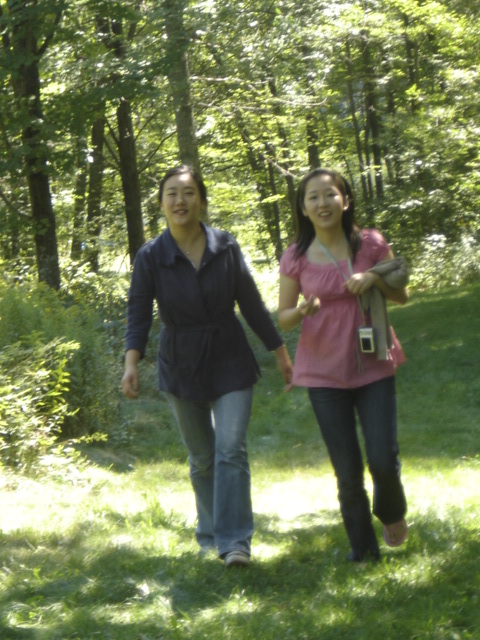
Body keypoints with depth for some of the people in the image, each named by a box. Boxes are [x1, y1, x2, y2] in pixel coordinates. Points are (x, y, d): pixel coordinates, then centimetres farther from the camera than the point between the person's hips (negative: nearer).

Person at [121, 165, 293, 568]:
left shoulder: (226, 248, -7)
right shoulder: (150, 257, -9)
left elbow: (252, 305, 3)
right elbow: (139, 315, -10)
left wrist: (281, 353, 8)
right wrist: (132, 362, -27)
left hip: (231, 363, -1)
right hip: (181, 368, 1)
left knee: (231, 449, -12)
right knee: (202, 459, 12)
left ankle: (235, 542, -11)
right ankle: (210, 536, 28)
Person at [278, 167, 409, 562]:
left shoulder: (371, 244, -1)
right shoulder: (296, 259, -1)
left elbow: (402, 296, 7)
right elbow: (283, 318, 4)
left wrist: (374, 278, -14)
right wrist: (303, 311, -20)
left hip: (373, 366, 0)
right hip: (324, 372, 0)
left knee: (384, 459, -6)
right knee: (347, 471, 2)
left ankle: (392, 514, 28)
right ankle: (363, 549, 20)